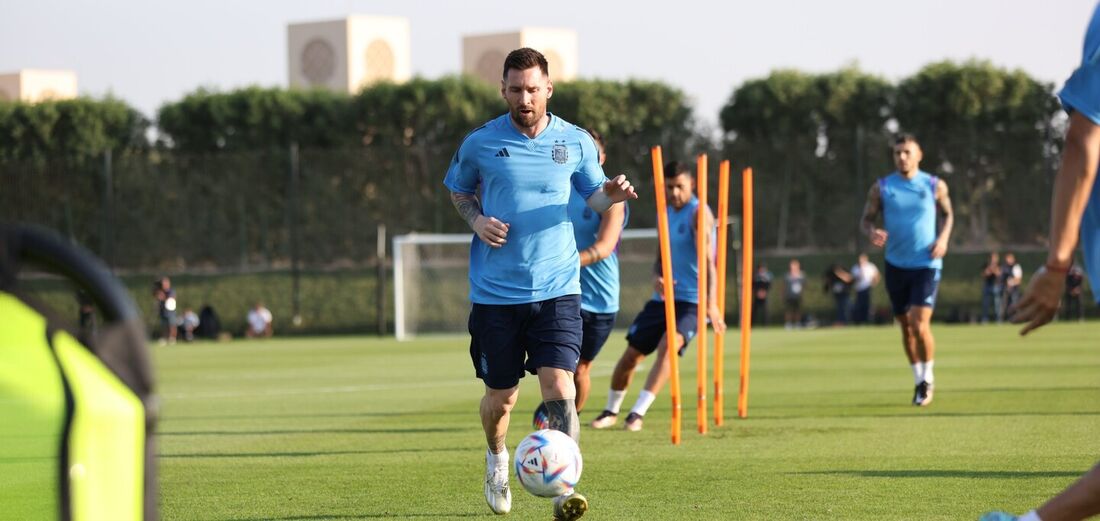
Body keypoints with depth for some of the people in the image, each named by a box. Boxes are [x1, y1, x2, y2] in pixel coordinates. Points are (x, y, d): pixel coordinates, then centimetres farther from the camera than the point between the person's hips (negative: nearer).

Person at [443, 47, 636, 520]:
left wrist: (610, 195, -9)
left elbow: (592, 194, 15)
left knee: (559, 385, -17)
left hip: (556, 289, 0)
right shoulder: (480, 144, -1)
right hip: (495, 292, 0)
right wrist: (476, 219, -6)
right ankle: (496, 462, 41)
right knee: (501, 396, 10)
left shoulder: (575, 142, 2)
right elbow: (458, 191, 15)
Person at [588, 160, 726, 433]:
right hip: (663, 296, 7)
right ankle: (611, 411, 27)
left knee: (667, 346, -28)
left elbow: (708, 259, -22)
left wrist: (711, 302, -35)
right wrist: (657, 277, -8)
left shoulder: (698, 212, -12)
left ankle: (638, 413, -26)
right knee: (632, 353, 7)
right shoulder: (665, 213, 10)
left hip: (692, 300, -7)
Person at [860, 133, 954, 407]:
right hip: (896, 264, 3)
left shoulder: (935, 186, -1)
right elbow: (867, 217, 6)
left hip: (926, 264, -3)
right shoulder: (881, 187, 1)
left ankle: (928, 377, 6)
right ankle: (919, 380, 27)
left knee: (920, 325, -15)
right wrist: (872, 232, -17)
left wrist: (943, 238, -5)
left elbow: (948, 213, 13)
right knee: (906, 326, 10)